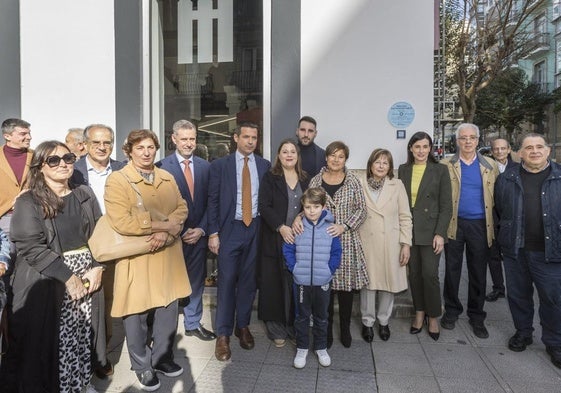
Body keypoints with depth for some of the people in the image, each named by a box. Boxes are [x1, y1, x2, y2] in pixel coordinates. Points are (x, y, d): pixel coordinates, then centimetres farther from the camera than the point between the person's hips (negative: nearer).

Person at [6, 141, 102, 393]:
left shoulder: (85, 195, 7)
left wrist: (97, 267, -6)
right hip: (47, 282, -3)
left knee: (83, 337, 12)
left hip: (86, 276, 4)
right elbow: (30, 246, -14)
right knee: (49, 341, 3)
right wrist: (67, 276, -17)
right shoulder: (28, 202, -5)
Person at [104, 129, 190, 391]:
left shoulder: (167, 178, 10)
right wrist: (163, 224, -16)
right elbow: (121, 222, -20)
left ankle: (162, 358, 37)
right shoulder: (116, 180, -9)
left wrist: (166, 232, -15)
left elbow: (182, 209, 4)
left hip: (167, 255, 5)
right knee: (136, 314, 8)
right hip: (135, 256, -5)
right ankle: (142, 366, 31)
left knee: (168, 309, 14)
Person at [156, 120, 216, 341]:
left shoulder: (205, 166, 5)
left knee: (196, 280, 14)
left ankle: (193, 323, 31)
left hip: (198, 234, 4)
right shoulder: (162, 167, -7)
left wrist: (202, 229, -3)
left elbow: (210, 202, 6)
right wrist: (180, 231, -10)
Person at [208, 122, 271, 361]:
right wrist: (213, 233, -6)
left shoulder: (265, 166, 6)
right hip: (230, 229, -2)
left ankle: (243, 326, 29)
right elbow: (213, 200, -2)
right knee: (227, 281, 0)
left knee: (249, 280, 11)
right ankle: (223, 335, 14)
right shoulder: (220, 165, 0)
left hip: (256, 229, 2)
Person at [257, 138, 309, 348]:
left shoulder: (305, 180, 12)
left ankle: (293, 326, 22)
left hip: (299, 238, 3)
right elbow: (264, 206, -8)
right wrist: (281, 227, -17)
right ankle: (276, 329, 17)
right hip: (275, 239, -3)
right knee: (275, 283, 2)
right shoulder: (270, 178, 0)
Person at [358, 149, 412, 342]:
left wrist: (406, 244, -2)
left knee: (389, 282, 9)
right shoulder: (360, 184, -1)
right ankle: (367, 322, 25)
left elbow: (405, 217, 2)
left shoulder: (397, 185, 2)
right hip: (366, 242, -1)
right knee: (367, 282, 6)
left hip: (390, 243, 1)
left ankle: (383, 321, 30)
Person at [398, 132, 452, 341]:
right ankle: (419, 313, 25)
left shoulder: (440, 170, -1)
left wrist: (440, 233, -10)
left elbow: (446, 206, -3)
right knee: (414, 273, 9)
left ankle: (433, 317, 16)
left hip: (430, 231, -3)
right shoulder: (403, 170, 7)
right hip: (409, 230, 3)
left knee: (430, 274, -4)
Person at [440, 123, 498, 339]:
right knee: (452, 270, 9)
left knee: (478, 272, 10)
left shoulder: (490, 165, 5)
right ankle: (451, 311, 25)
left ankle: (477, 316, 24)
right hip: (454, 224, -1)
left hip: (480, 225, 1)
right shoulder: (446, 165, 0)